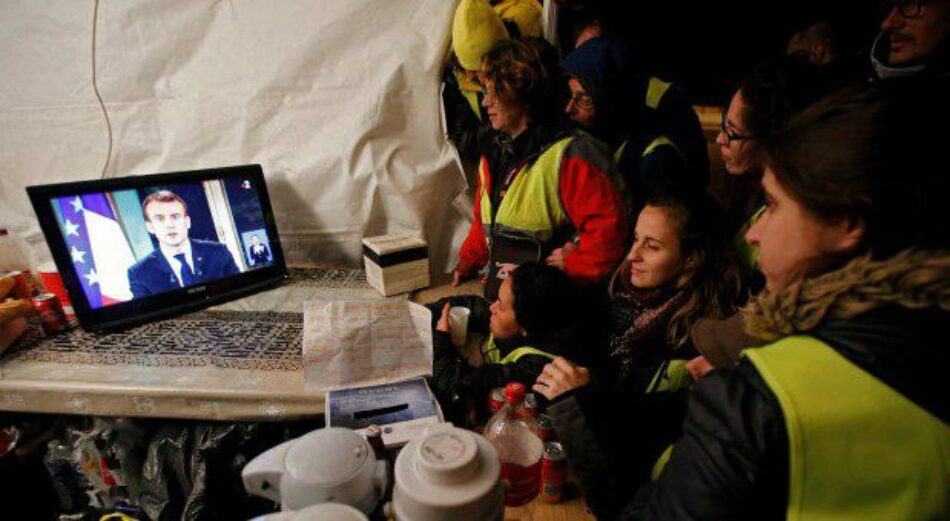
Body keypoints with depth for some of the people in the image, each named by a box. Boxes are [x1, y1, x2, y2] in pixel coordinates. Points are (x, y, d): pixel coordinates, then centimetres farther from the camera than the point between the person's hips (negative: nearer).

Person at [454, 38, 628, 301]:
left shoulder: (568, 157, -16)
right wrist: (467, 262, 23)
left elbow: (608, 225, -23)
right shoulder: (495, 156, 13)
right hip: (496, 293, 8)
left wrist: (571, 269, -17)